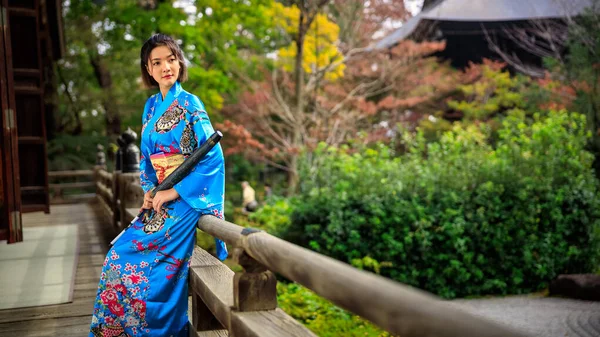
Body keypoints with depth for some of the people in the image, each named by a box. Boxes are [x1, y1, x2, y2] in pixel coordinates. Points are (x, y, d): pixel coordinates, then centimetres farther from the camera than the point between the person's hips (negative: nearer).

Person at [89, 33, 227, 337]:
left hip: (185, 199, -6)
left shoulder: (189, 104, -9)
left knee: (124, 258, -8)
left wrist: (174, 192, -15)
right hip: (161, 197, 6)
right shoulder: (152, 105, 12)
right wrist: (148, 190, 2)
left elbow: (213, 156, -15)